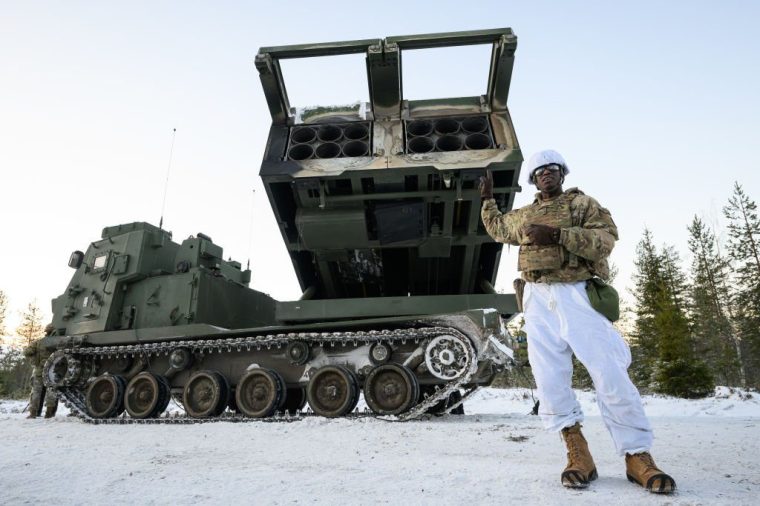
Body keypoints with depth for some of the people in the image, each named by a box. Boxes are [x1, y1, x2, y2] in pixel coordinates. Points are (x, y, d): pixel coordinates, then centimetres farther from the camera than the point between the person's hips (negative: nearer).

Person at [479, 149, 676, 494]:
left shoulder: (581, 203, 7)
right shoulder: (523, 215, 21)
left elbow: (606, 238, -10)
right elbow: (497, 229, 40)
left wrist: (557, 235, -19)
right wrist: (487, 199, 37)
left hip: (576, 295, -4)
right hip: (539, 300, 4)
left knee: (610, 372, -10)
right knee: (549, 376, -6)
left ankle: (638, 456, 0)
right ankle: (577, 454, 1)